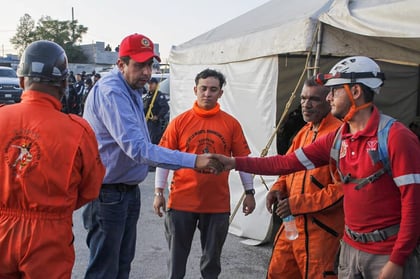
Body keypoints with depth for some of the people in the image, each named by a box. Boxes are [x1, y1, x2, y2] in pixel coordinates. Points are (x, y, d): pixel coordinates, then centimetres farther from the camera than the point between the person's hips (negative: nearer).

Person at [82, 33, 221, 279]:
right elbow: (137, 148, -32)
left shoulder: (133, 90, 9)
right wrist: (193, 161, -35)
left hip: (129, 191, 10)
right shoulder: (111, 93, -23)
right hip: (108, 194, -9)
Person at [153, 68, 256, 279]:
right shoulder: (179, 122, -1)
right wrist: (159, 192, -1)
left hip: (218, 203, 1)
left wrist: (249, 192, 3)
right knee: (177, 256, 11)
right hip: (182, 201, 0)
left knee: (212, 257, 14)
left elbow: (243, 159, 5)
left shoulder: (231, 124, 1)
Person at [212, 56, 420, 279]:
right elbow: (288, 163, 7)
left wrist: (397, 261, -17)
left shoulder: (396, 136, -15)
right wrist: (236, 163, 2)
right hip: (351, 248, 7)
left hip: (389, 254, -7)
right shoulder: (337, 138, 6)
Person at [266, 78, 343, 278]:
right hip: (293, 222, 8)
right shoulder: (304, 132, 12)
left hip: (321, 227, -8)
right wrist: (278, 188, 0)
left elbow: (343, 186, -21)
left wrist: (299, 204, -20)